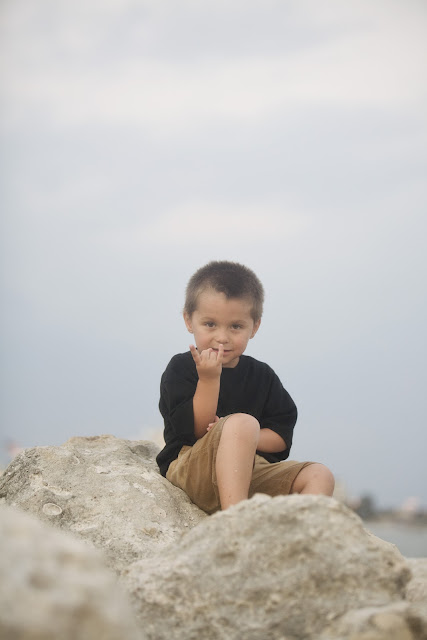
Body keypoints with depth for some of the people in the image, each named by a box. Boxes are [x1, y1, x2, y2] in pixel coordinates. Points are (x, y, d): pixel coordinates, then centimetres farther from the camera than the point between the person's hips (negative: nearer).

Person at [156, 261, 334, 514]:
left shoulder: (262, 375, 14)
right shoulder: (181, 368, 1)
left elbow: (282, 436, 7)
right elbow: (196, 429, -10)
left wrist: (241, 441, -12)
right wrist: (208, 379, -20)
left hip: (251, 473, 6)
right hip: (190, 469, -6)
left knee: (320, 475, -12)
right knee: (242, 422, -32)